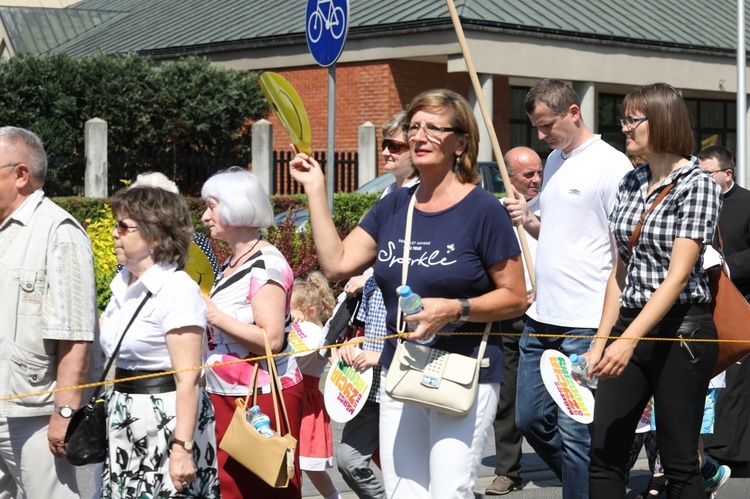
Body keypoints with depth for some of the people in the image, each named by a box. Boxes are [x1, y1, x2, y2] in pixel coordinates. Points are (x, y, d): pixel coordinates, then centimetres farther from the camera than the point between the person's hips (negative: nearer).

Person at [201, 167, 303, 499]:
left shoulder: (266, 265, -13)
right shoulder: (232, 263, 15)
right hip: (228, 398, 9)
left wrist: (214, 316, -19)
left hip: (263, 398, -9)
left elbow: (271, 339, -21)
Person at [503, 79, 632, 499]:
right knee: (531, 420, 14)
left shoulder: (611, 165, -10)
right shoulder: (554, 161, 16)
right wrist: (528, 221, 5)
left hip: (585, 324, -9)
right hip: (541, 320, 9)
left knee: (575, 432, -6)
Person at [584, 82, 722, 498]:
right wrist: (601, 342, 8)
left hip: (681, 329, -7)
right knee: (604, 453, 3)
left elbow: (678, 276, -18)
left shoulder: (697, 185, -10)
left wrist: (628, 341, -25)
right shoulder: (630, 183, 11)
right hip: (629, 323, 7)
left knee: (679, 463, 0)